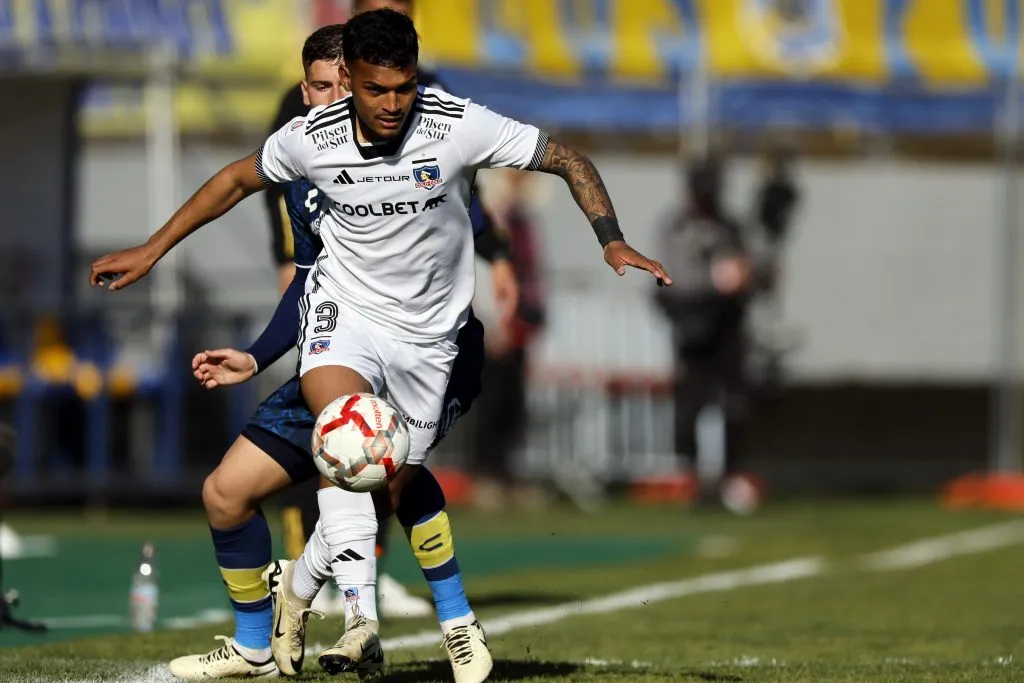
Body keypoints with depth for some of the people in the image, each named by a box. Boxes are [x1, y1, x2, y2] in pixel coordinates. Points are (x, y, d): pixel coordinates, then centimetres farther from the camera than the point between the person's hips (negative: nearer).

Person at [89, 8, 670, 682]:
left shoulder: (460, 126, -18)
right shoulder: (312, 138, -12)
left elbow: (569, 160, -9)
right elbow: (239, 179, 8)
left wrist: (614, 243, -20)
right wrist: (151, 250, 11)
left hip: (428, 332, 1)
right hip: (345, 308, -1)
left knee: (393, 492, 3)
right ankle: (361, 616, -37)